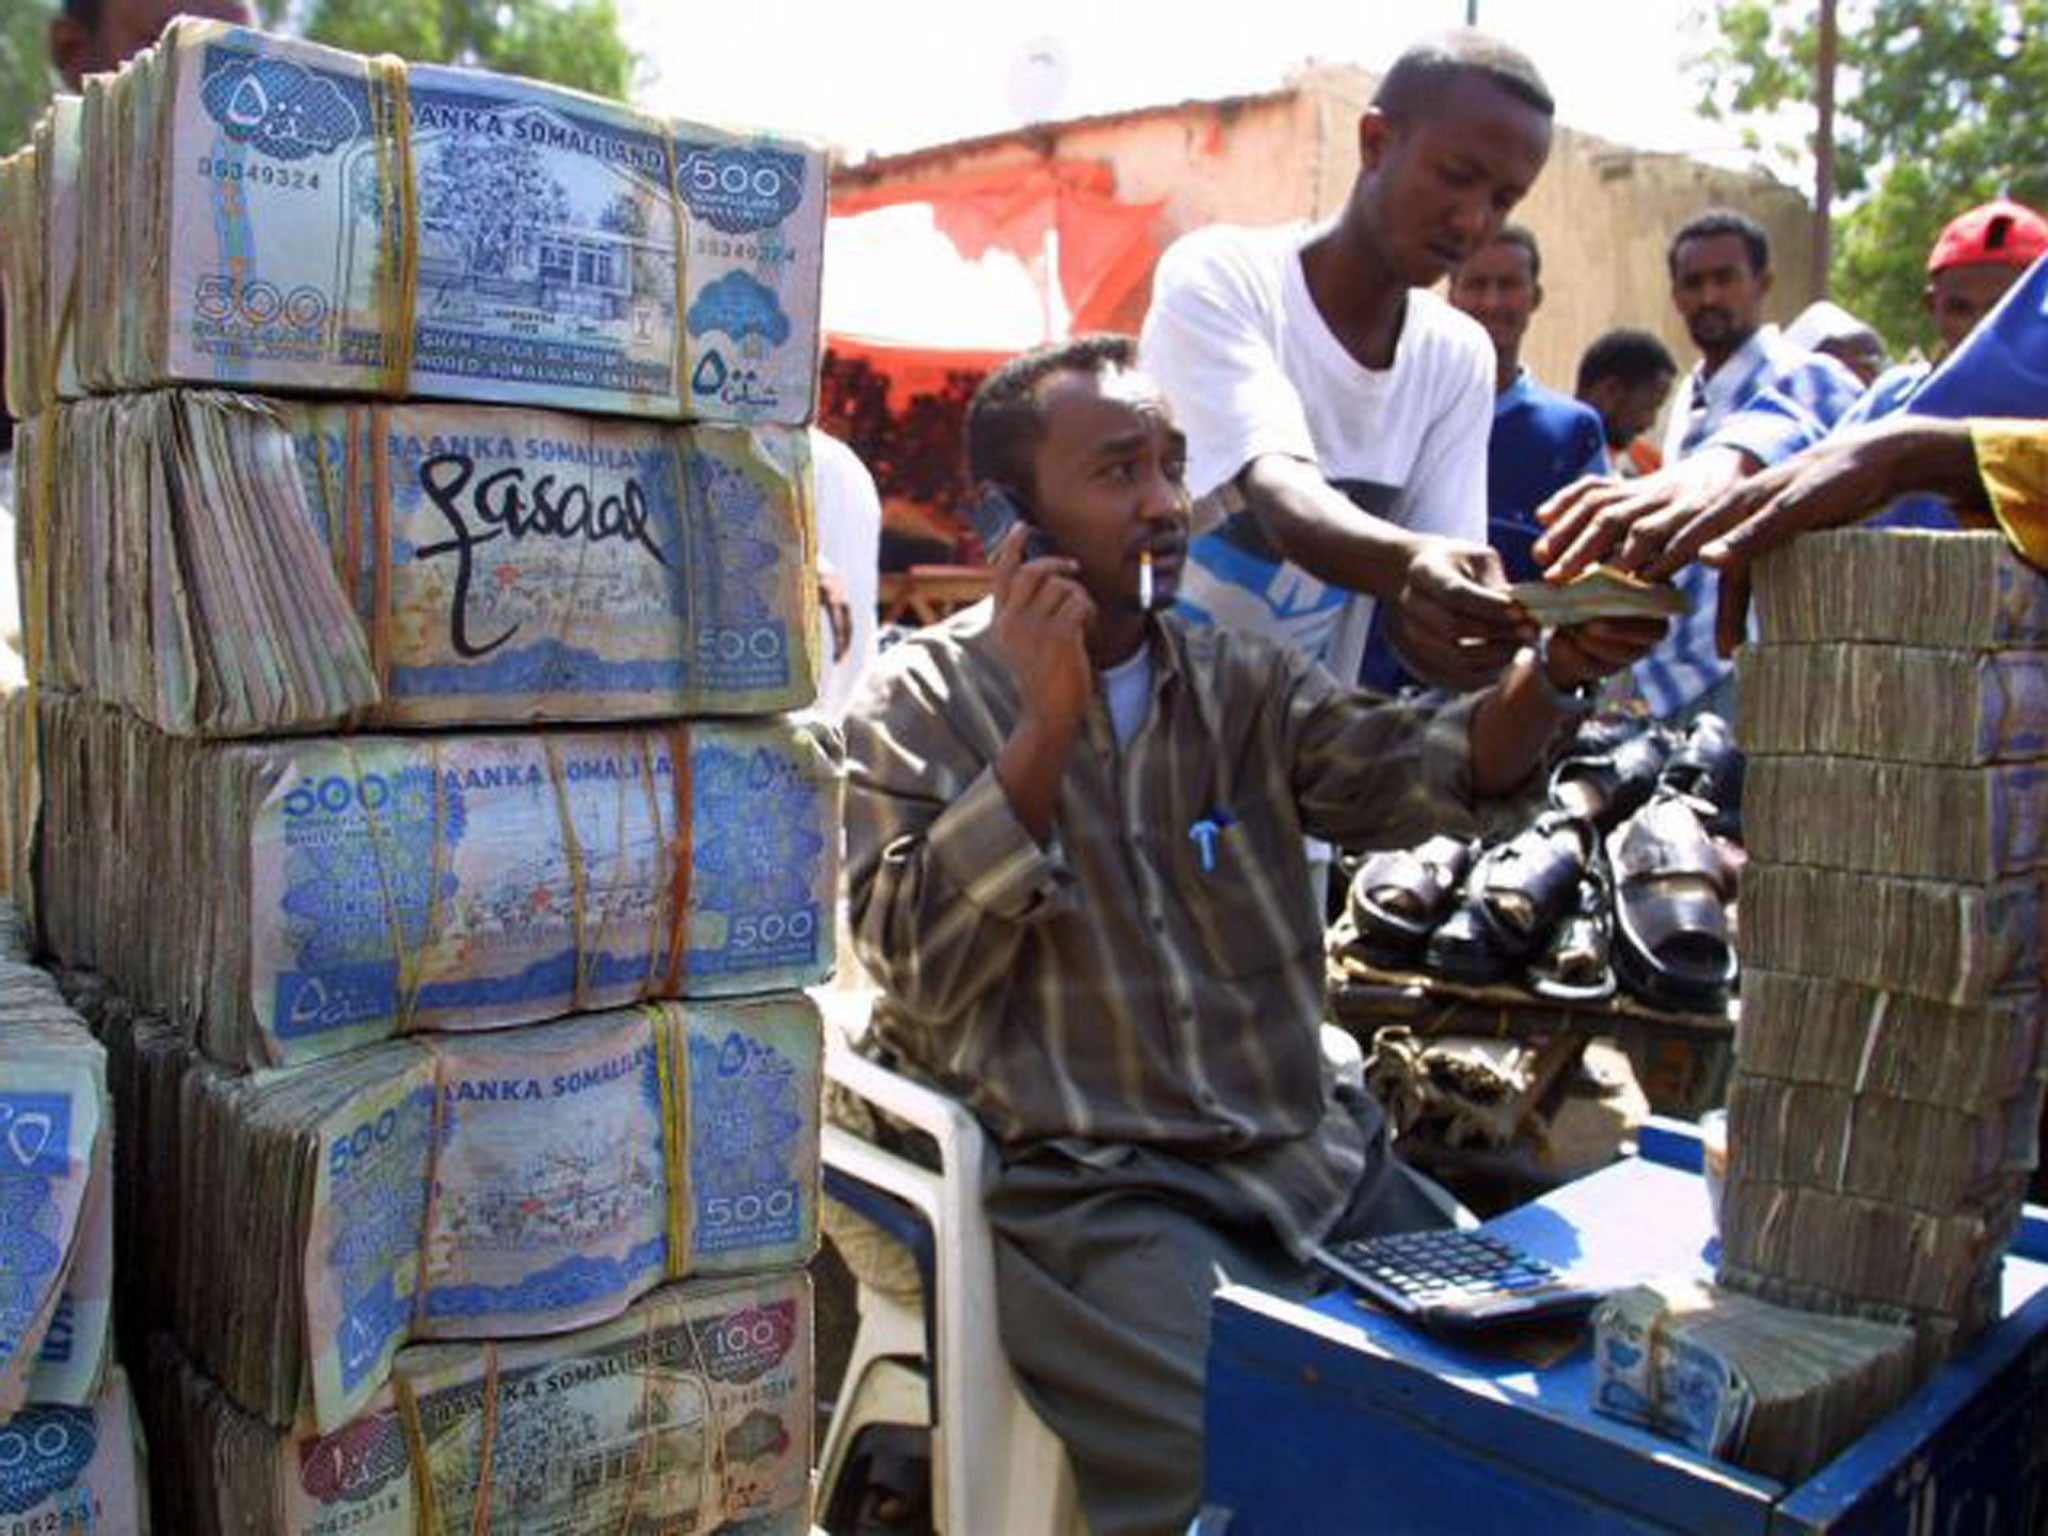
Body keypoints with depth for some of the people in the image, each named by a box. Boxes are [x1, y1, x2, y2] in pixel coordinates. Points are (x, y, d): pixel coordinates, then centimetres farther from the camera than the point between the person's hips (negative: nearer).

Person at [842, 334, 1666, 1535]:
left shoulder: (1246, 680, 11)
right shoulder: (917, 705, -1)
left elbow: (1411, 773, -6)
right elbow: (918, 970, -12)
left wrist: (1554, 673, -25)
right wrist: (1045, 726, -18)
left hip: (1314, 1156, 5)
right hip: (1093, 1194, -5)